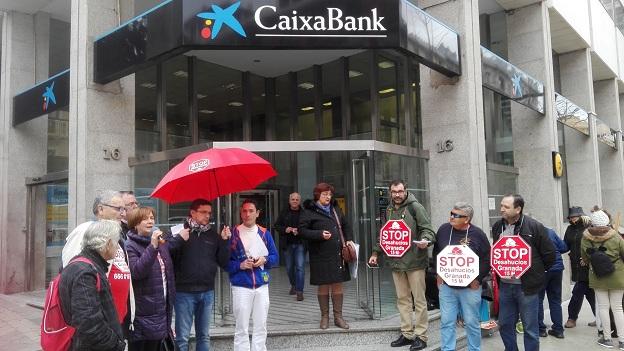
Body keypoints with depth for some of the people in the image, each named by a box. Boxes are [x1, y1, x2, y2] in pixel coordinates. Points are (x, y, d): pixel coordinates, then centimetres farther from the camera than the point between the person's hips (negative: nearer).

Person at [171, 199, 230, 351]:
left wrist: (224, 241, -6)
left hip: (207, 292, 4)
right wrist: (178, 239, -27)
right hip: (184, 292, -4)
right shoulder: (181, 232, -4)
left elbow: (223, 263, 5)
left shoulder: (213, 234, 7)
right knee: (182, 337, 3)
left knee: (204, 336, 14)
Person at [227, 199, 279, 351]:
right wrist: (240, 265, -18)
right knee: (242, 329, 4)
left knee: (261, 327, 12)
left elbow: (275, 257, 10)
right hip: (241, 286, -3)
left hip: (262, 286, 3)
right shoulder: (233, 234, -3)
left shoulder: (265, 233, 5)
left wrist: (265, 260, -10)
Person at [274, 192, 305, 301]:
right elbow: (276, 225, 9)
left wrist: (299, 231, -19)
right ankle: (293, 285, 38)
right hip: (287, 244, 4)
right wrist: (285, 229, -8)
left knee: (300, 266, -11)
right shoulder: (284, 213, 6)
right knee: (289, 267, 15)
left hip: (300, 243, -3)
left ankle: (299, 291, -6)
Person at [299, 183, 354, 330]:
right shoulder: (309, 211, -5)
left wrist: (349, 239, 8)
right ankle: (324, 316, 20)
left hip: (338, 254, 5)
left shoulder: (335, 209, 13)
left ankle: (338, 317, 18)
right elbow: (302, 230, -8)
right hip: (321, 255, -4)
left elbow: (345, 225, 23)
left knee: (338, 285, 7)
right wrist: (320, 234, -19)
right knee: (323, 286, 5)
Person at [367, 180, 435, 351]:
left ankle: (421, 336, 11)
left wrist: (425, 240, -29)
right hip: (396, 262, 6)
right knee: (402, 299, 12)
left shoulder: (415, 207, -6)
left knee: (419, 299, 2)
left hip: (414, 261, -6)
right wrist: (376, 252, 21)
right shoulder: (389, 209, 14)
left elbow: (427, 229, -9)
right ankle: (407, 334, 22)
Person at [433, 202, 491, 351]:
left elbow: (487, 259, -3)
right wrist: (438, 274, 7)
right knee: (446, 321, 6)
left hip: (470, 287, -2)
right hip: (446, 286, 3)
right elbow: (436, 253, 12)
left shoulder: (477, 234, -8)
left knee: (472, 322, 9)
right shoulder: (443, 229, 1)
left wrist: (478, 278, -7)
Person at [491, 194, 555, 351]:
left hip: (527, 287, -5)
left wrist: (536, 273, 3)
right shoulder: (497, 226, 6)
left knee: (530, 328, 6)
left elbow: (549, 254, -4)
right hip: (504, 286, 5)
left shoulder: (534, 227, -11)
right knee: (505, 325, 14)